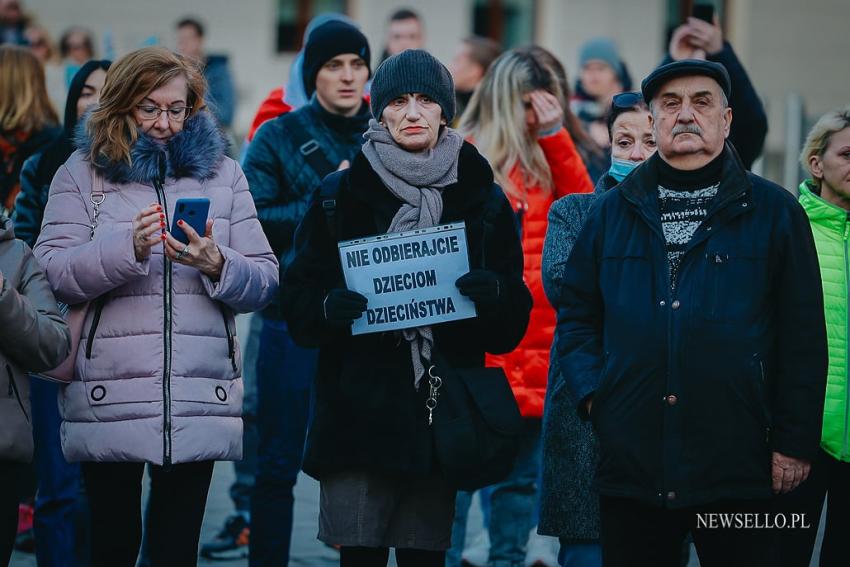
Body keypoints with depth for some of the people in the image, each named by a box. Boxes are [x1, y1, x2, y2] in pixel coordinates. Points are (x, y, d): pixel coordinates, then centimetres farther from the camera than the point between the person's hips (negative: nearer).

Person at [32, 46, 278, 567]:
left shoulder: (222, 172, 11)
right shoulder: (82, 172, 6)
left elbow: (265, 281, 6)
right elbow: (52, 273, -5)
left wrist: (217, 265, -14)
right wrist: (128, 248, -20)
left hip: (200, 401, 1)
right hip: (110, 400, -1)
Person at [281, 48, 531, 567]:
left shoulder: (483, 200, 9)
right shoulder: (341, 194, 6)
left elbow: (512, 327, 9)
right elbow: (298, 300, 4)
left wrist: (495, 297, -14)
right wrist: (327, 309, -18)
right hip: (358, 405, -1)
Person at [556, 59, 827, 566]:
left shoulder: (774, 212, 3)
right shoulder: (612, 213, 12)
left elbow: (803, 336, 1)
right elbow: (576, 314, 15)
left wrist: (795, 443, -4)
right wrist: (590, 392, -1)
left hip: (736, 467, -2)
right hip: (629, 462, 3)